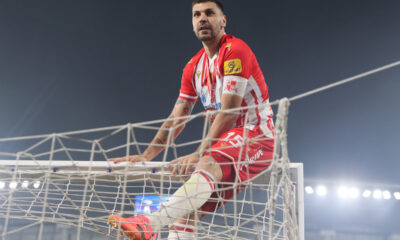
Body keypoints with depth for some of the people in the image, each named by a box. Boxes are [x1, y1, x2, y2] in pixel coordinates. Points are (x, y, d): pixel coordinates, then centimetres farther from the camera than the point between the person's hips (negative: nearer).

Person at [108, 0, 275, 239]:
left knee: (207, 165, -37)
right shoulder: (193, 67, 13)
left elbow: (229, 113, -19)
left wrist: (199, 154, -26)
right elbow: (176, 119, 11)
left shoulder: (235, 50, -10)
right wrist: (145, 156, 3)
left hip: (256, 135, -7)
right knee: (186, 208, -5)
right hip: (226, 142, 8)